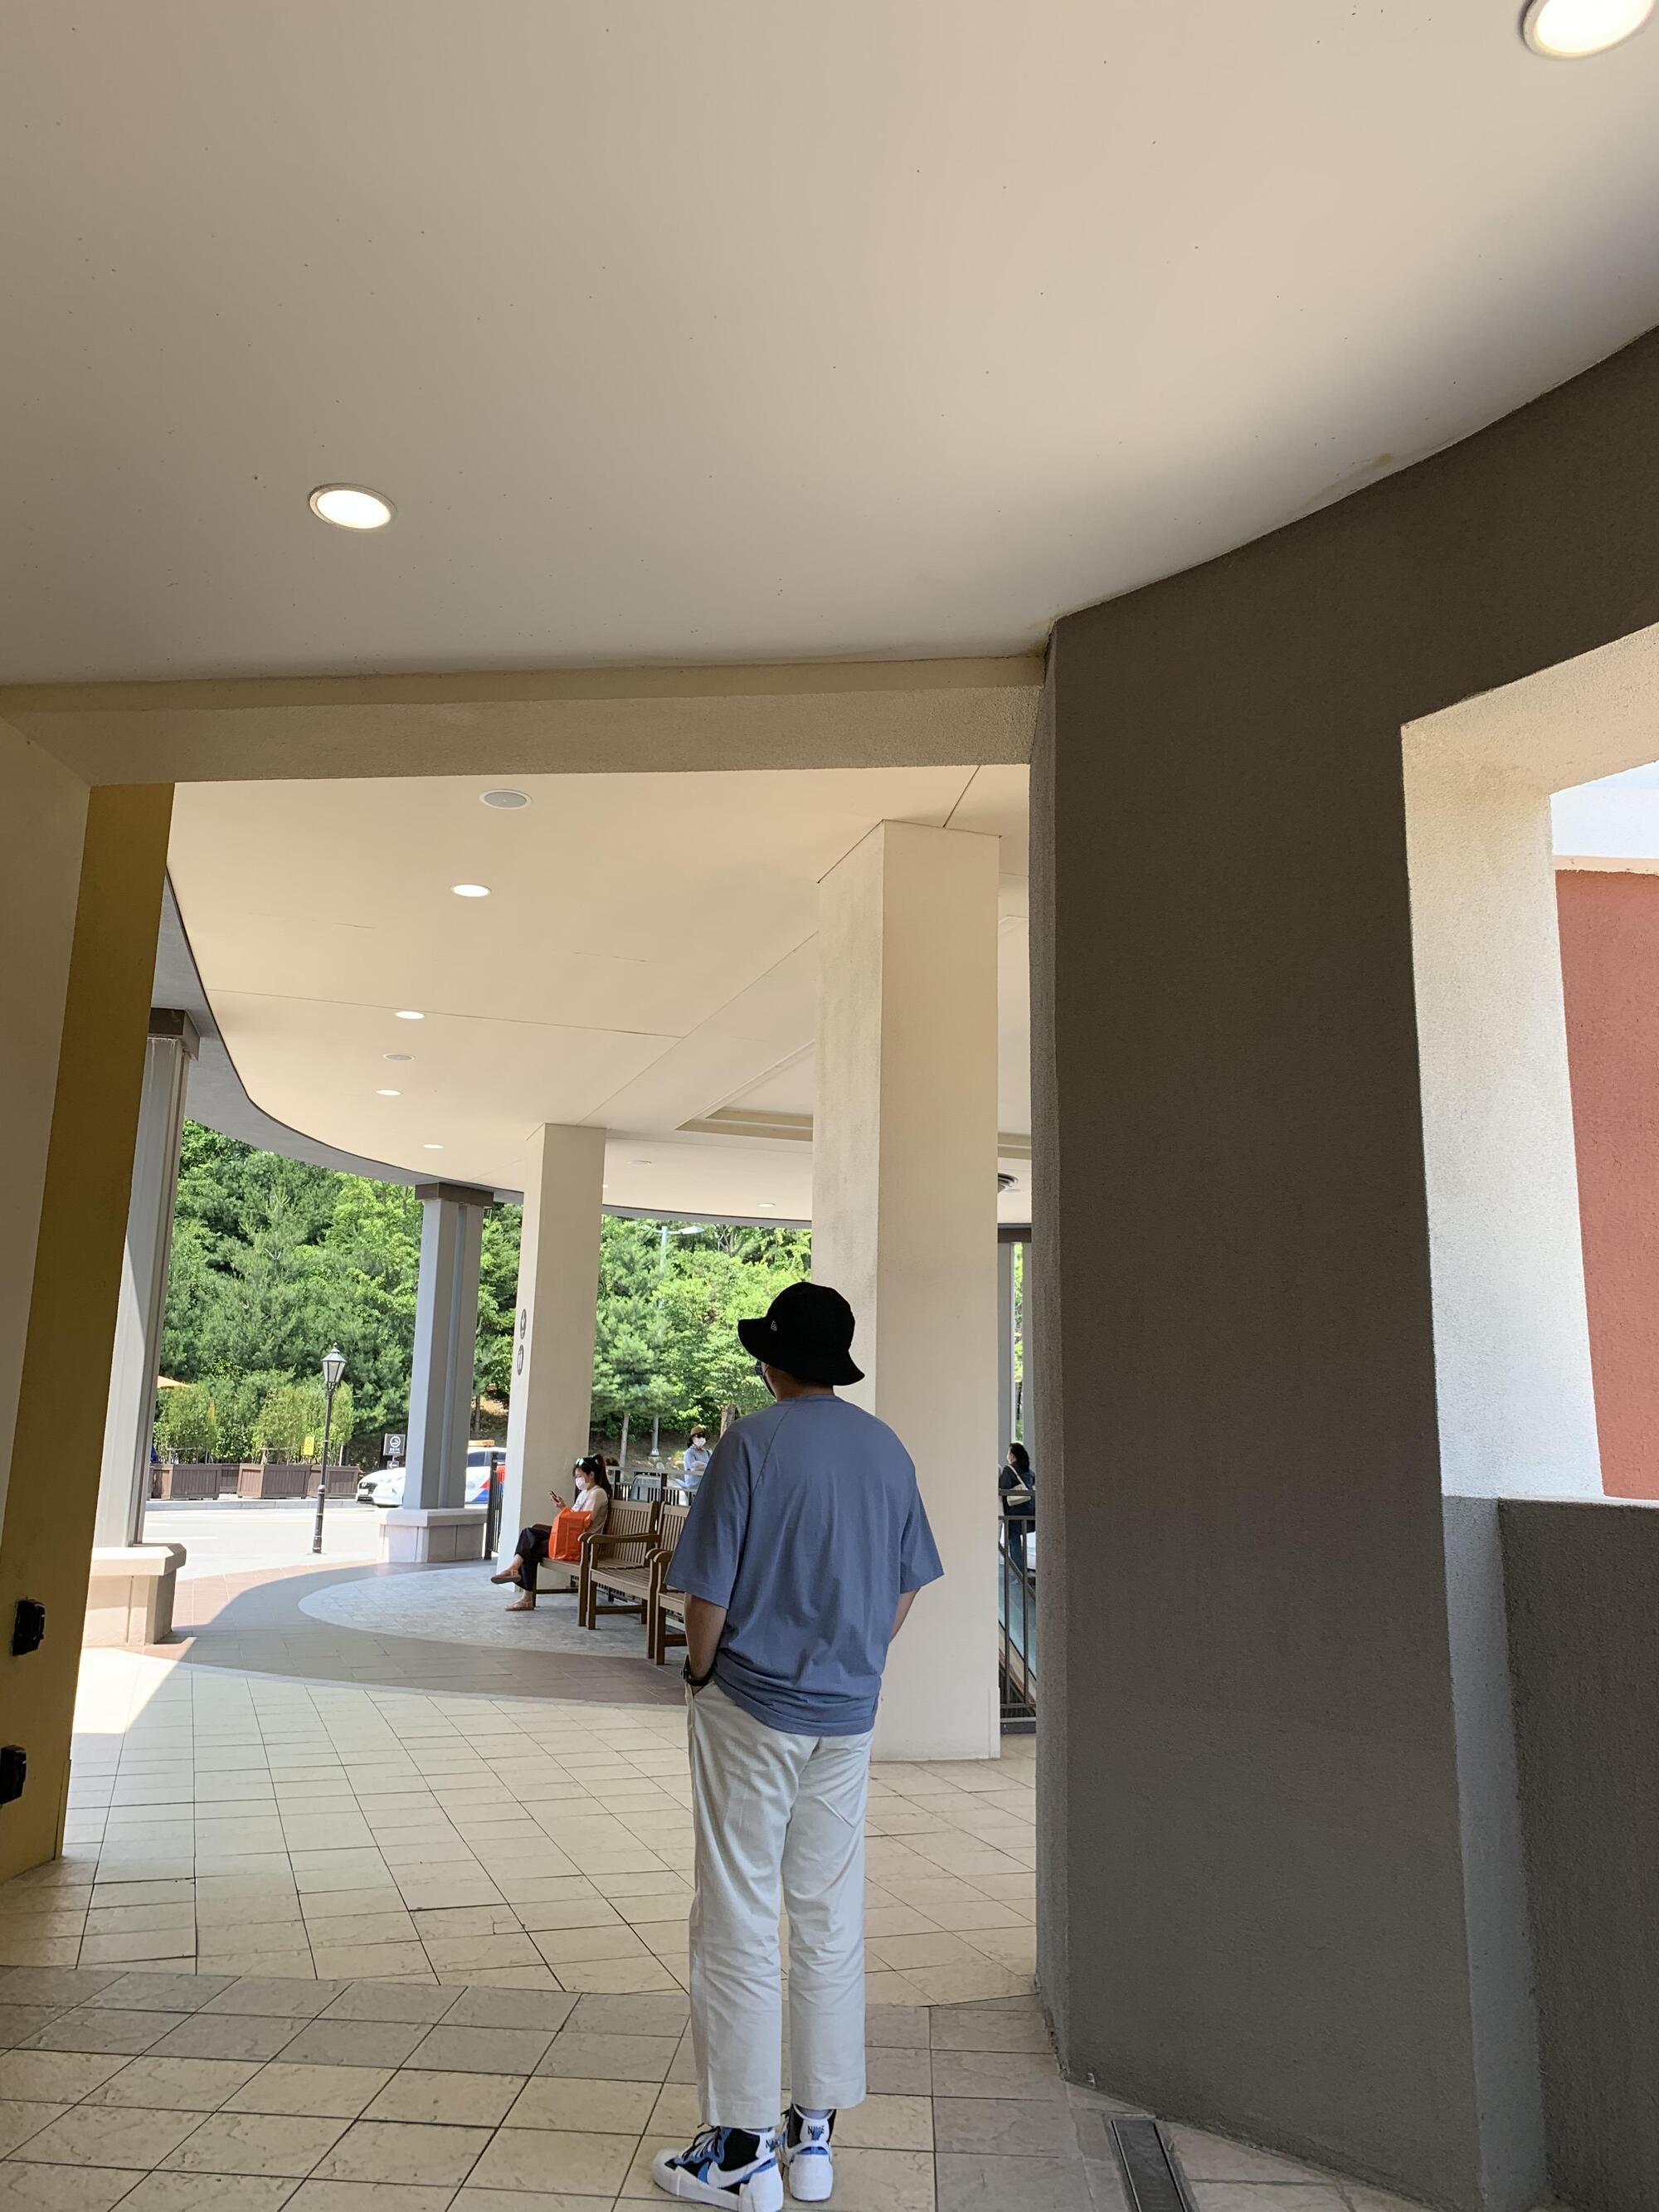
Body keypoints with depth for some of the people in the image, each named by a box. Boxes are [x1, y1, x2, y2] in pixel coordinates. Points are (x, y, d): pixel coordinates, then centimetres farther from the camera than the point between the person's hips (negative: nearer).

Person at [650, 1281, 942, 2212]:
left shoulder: (752, 1444, -15)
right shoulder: (890, 1451, 3)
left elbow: (708, 1588, -15)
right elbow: (908, 1585, 9)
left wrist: (700, 1674, 2)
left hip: (750, 1707, -5)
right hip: (849, 1717, 6)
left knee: (739, 1923, 6)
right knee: (832, 1922, 14)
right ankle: (815, 2135, 25)